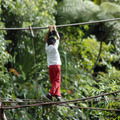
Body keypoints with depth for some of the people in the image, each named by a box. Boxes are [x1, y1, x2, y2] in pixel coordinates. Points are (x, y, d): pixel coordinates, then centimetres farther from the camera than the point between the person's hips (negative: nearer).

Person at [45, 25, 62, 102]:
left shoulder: (47, 48, 7)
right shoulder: (54, 47, -2)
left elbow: (46, 39, 24)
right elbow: (58, 38, 10)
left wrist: (49, 31, 28)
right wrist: (55, 30, 20)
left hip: (50, 66, 5)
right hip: (56, 65, -5)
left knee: (53, 81, 6)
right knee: (57, 81, -6)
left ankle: (58, 95, -1)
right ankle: (51, 93, -23)